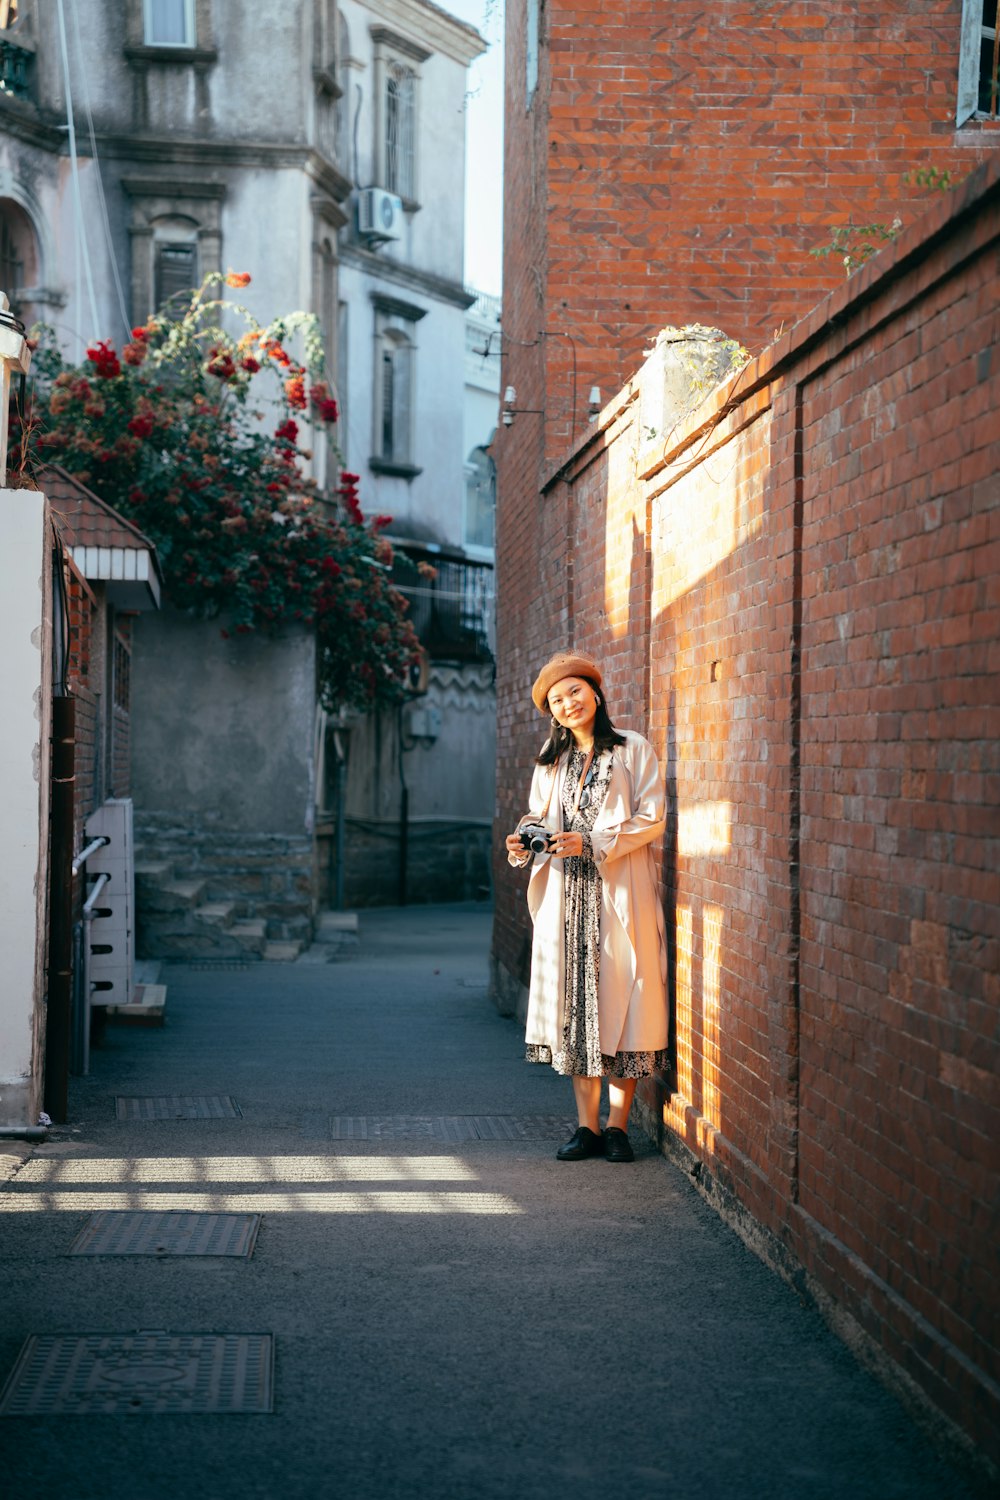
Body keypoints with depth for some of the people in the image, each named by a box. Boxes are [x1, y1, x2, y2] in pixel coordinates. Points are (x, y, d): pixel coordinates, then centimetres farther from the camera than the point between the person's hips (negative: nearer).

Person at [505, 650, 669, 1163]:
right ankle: (587, 1125, 6)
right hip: (565, 895, 4)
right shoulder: (551, 762, 16)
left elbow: (651, 819, -6)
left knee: (620, 998, -5)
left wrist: (592, 843, -15)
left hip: (619, 894, -4)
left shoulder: (634, 750, 1)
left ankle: (617, 1123, 2)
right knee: (573, 1000, 1)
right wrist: (524, 844, -2)